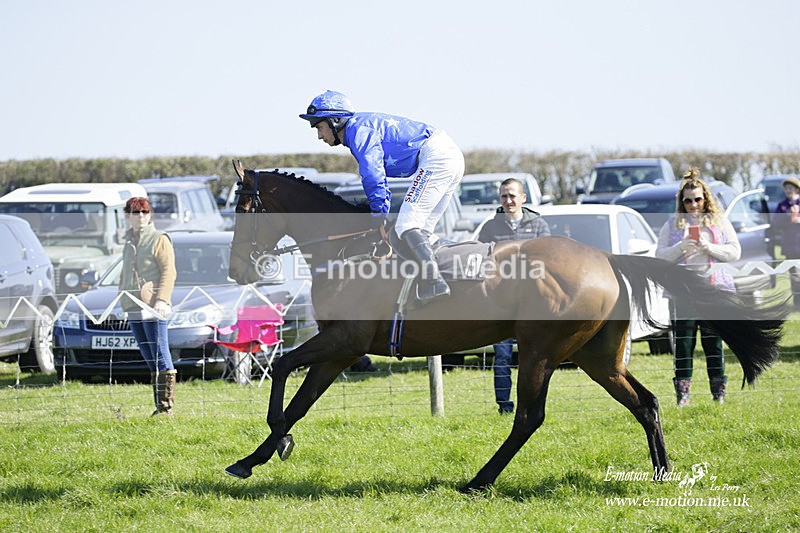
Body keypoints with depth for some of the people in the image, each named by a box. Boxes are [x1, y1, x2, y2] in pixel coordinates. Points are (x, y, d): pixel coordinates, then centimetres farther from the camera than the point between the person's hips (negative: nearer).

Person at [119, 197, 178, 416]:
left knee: (160, 356, -9)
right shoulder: (129, 242, 21)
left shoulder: (159, 239, -1)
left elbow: (169, 272, -8)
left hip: (152, 308, -7)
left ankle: (166, 405, -10)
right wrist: (123, 299, 19)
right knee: (149, 358, 7)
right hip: (133, 309, 7)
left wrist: (161, 298, -19)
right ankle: (159, 405, 10)